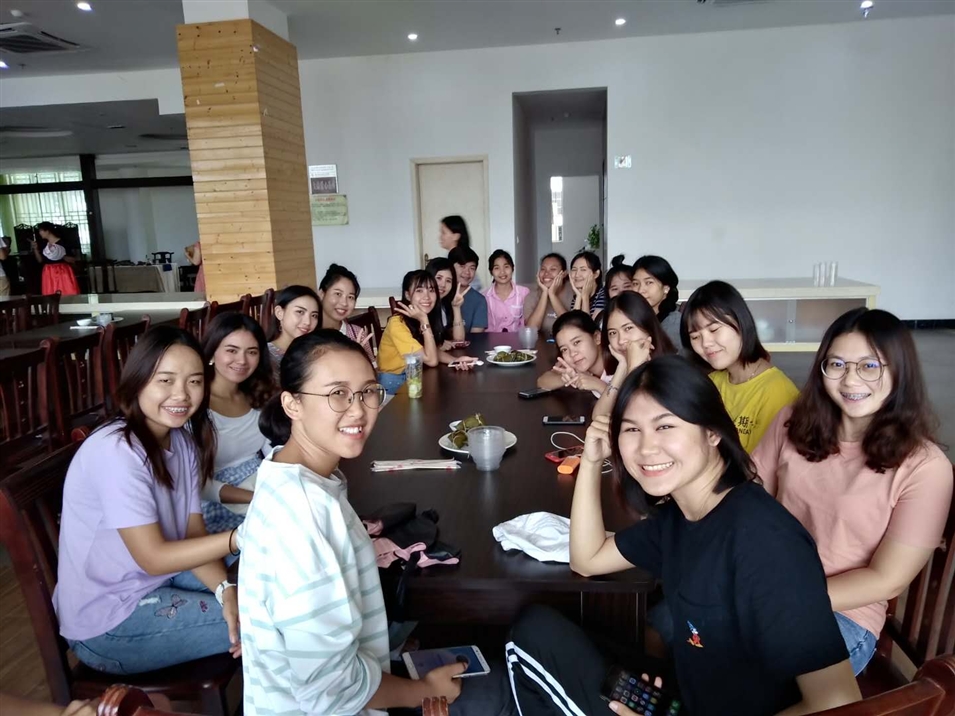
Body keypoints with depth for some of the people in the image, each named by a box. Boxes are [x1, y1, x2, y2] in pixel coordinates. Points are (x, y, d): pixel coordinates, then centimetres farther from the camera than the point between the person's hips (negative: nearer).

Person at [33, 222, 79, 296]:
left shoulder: (62, 242, -8)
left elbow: (73, 260, -9)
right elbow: (40, 260, 12)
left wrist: (62, 257, -23)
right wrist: (35, 249, 2)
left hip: (63, 273, -5)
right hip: (49, 275, 5)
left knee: (68, 295, -8)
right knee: (51, 296, 2)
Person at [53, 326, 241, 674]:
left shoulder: (182, 439, -2)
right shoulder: (116, 451, -26)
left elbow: (193, 531, -4)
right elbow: (154, 558, -24)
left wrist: (226, 589, -19)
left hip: (158, 581, 7)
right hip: (108, 623, -7)